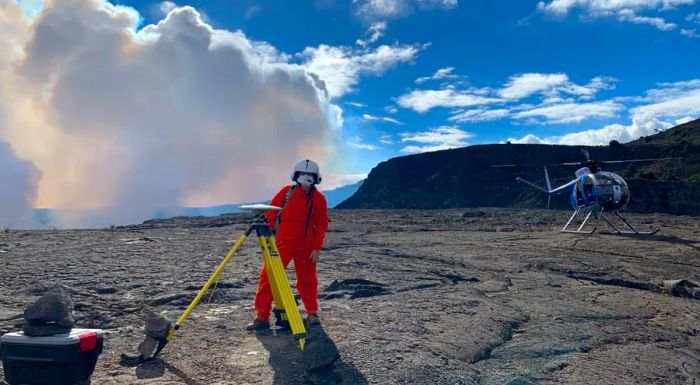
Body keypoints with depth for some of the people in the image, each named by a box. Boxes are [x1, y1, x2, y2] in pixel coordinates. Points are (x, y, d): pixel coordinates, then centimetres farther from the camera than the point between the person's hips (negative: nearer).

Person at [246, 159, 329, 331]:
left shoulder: (319, 198, 4)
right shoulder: (287, 191, 4)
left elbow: (322, 225, 3)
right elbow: (271, 212, 6)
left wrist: (317, 248, -4)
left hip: (306, 245, 0)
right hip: (282, 242, 0)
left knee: (307, 279, 9)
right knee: (268, 276, -5)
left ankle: (312, 313, 27)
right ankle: (262, 316, 2)